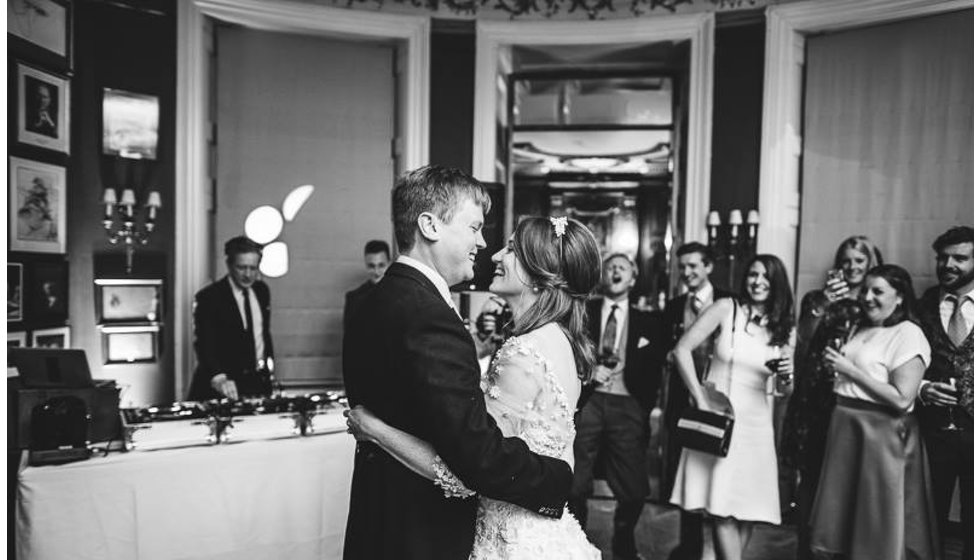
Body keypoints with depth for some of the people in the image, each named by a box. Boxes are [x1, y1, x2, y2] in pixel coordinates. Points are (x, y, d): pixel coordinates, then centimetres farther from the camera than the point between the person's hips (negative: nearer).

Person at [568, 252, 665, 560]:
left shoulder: (646, 322, 13)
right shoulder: (582, 311, 10)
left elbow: (653, 373, 8)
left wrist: (645, 410, -3)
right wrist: (588, 371, -10)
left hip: (627, 406, 1)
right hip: (586, 401, -1)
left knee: (634, 489, 2)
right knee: (574, 485, 0)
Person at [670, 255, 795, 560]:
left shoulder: (784, 329, 8)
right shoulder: (727, 308, -3)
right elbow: (682, 349, -7)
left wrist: (788, 375, -9)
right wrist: (700, 398, -11)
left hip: (756, 421, 4)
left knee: (747, 509, 7)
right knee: (721, 510, -7)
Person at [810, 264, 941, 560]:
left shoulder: (909, 335, -10)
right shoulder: (861, 327, 11)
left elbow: (902, 399, -18)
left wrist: (850, 370, -16)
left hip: (880, 432, -7)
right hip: (843, 424, 7)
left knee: (875, 528, 6)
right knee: (838, 516, 17)